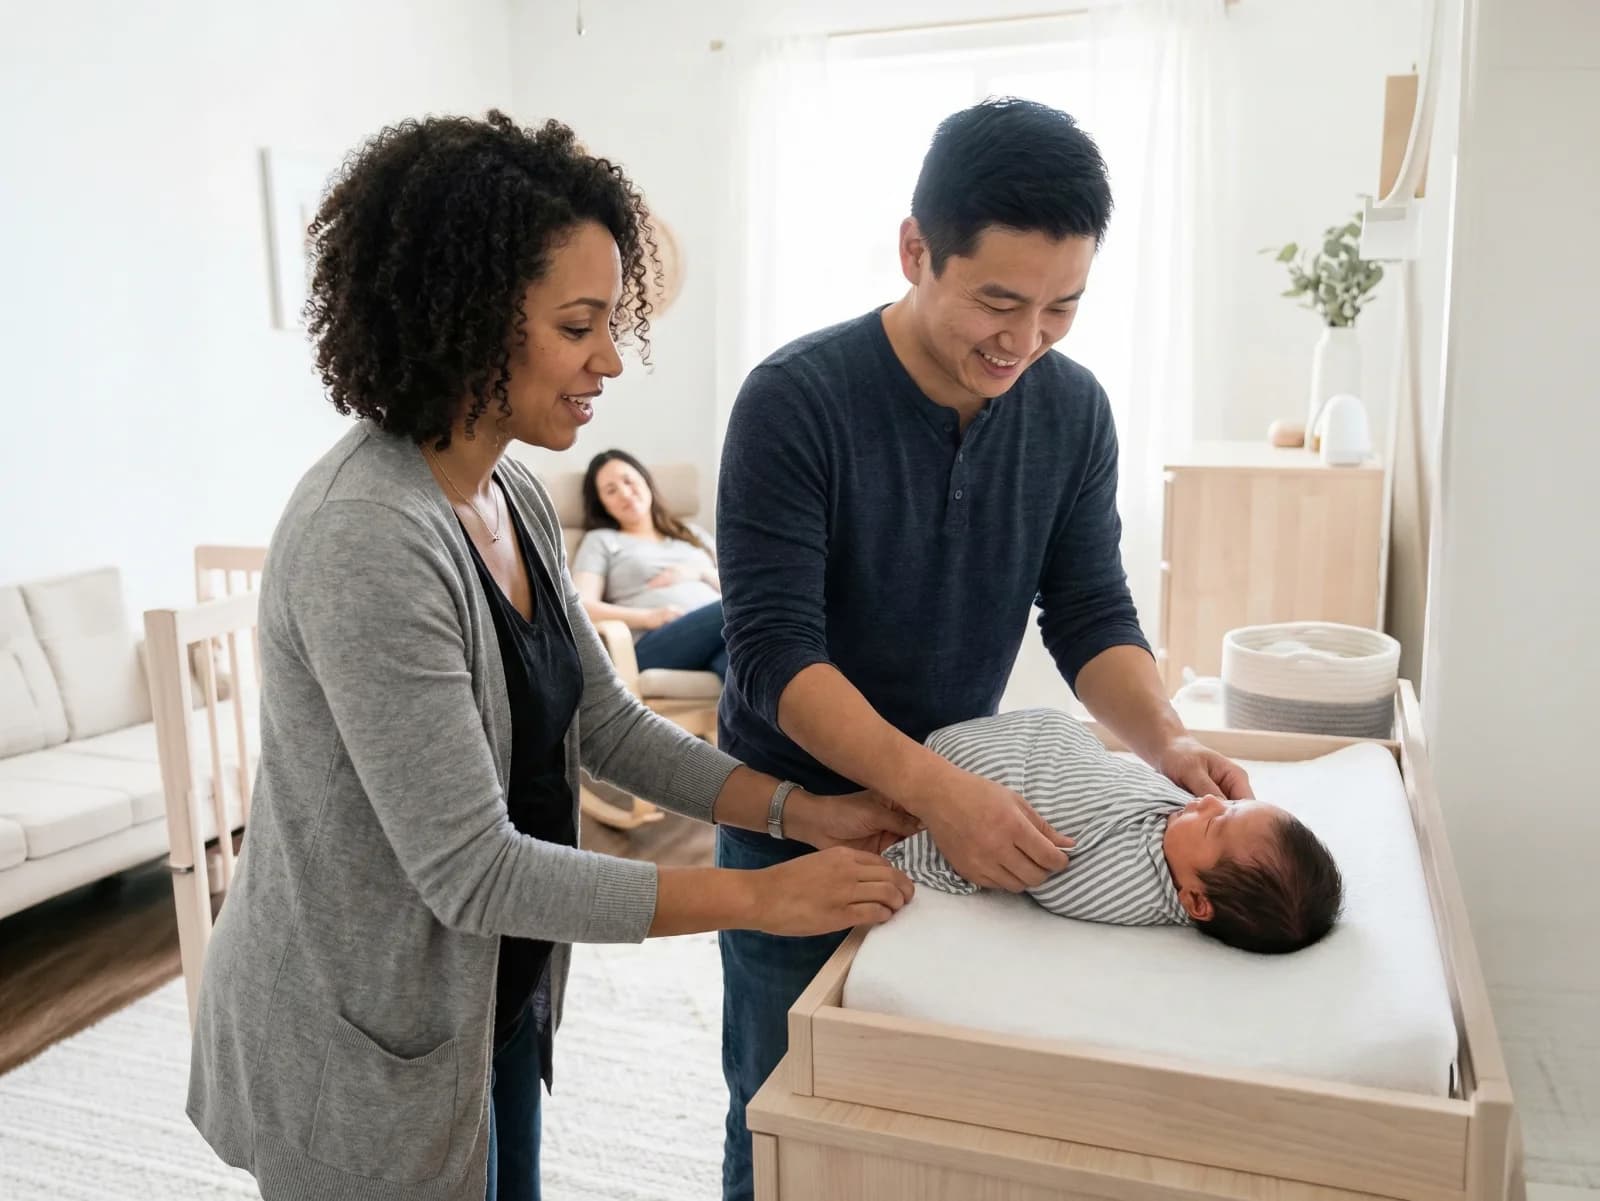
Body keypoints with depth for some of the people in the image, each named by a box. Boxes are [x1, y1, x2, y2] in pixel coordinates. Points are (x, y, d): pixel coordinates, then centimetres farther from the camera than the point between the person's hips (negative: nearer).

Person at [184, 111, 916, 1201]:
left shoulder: (515, 497, -1)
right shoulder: (365, 539, -29)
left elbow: (605, 723, 3)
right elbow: (473, 870, -27)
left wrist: (805, 813, -8)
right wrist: (761, 896, -23)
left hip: (495, 999, 8)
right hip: (368, 1051, -8)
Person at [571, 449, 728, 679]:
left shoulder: (694, 534, 34)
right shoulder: (600, 541, 23)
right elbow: (581, 606, 4)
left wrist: (701, 573, 6)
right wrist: (648, 618, -11)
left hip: (716, 630, 4)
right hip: (657, 641, -4)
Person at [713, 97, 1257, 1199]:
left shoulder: (1073, 409, -6)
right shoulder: (796, 402, -21)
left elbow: (1092, 613, -3)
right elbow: (775, 652, -25)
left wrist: (1164, 738, -21)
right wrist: (936, 788, -35)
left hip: (964, 805, 4)